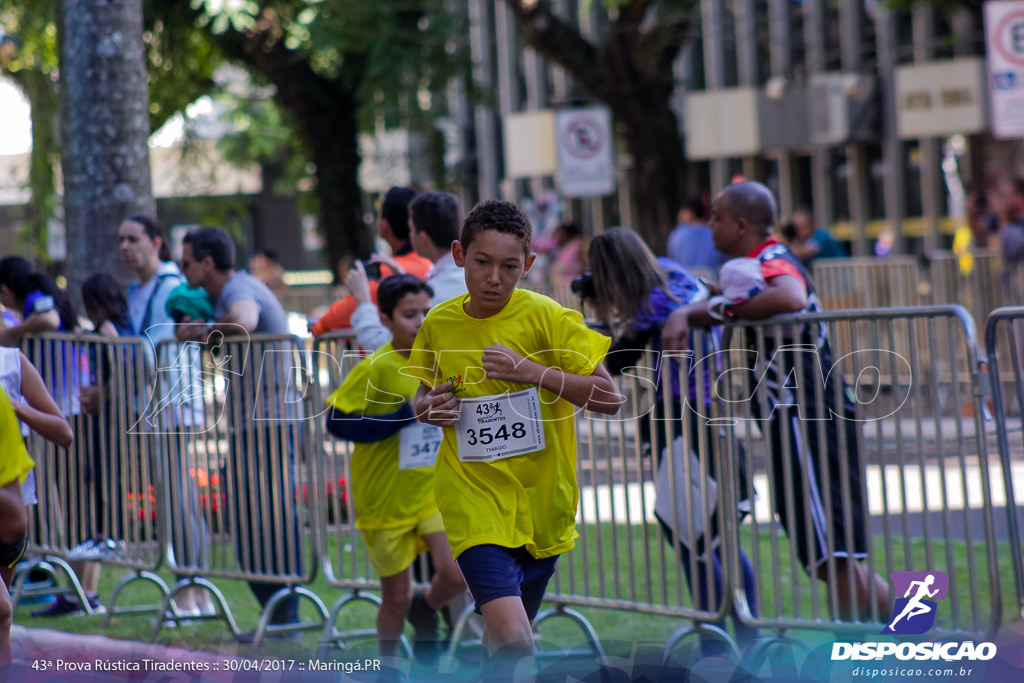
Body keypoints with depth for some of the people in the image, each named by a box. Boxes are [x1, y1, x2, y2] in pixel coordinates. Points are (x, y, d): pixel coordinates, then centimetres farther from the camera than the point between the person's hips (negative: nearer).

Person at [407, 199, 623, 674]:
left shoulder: (545, 316, -7)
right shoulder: (438, 324, 1)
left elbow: (609, 398, -10)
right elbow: (424, 394, 21)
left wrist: (531, 371, -20)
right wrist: (427, 408, -3)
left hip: (541, 504, 1)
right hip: (475, 503, 0)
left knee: (505, 638, 15)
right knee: (513, 639, -22)